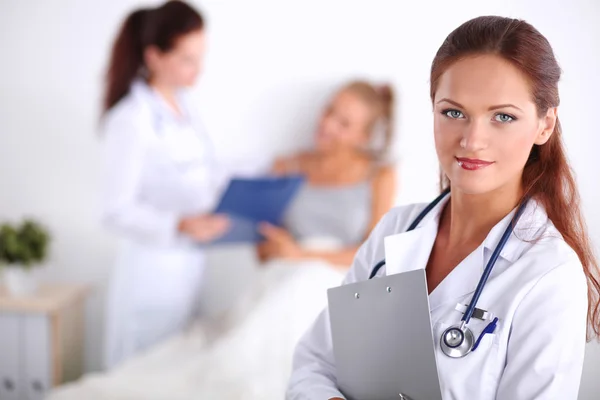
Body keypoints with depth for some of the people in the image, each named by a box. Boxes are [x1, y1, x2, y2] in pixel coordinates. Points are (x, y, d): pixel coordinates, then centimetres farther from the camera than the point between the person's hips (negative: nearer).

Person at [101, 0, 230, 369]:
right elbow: (117, 211, -19)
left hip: (189, 261, 7)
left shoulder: (184, 105, 7)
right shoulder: (130, 120, -18)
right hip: (152, 266, -7)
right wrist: (179, 225, -32)